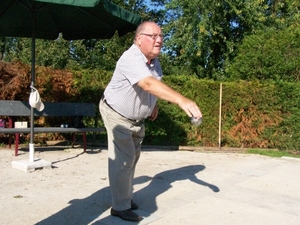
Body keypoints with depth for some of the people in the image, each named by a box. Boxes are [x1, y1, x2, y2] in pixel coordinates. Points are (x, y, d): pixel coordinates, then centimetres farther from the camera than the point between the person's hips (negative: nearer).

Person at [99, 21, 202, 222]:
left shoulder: (154, 60, -5)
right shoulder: (131, 59, -32)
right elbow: (148, 84, -49)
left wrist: (154, 105, 5)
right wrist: (181, 100, -59)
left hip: (137, 118, 9)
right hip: (117, 115, -9)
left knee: (132, 158, 15)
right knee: (123, 159, -11)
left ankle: (126, 198, 29)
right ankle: (120, 207, 2)